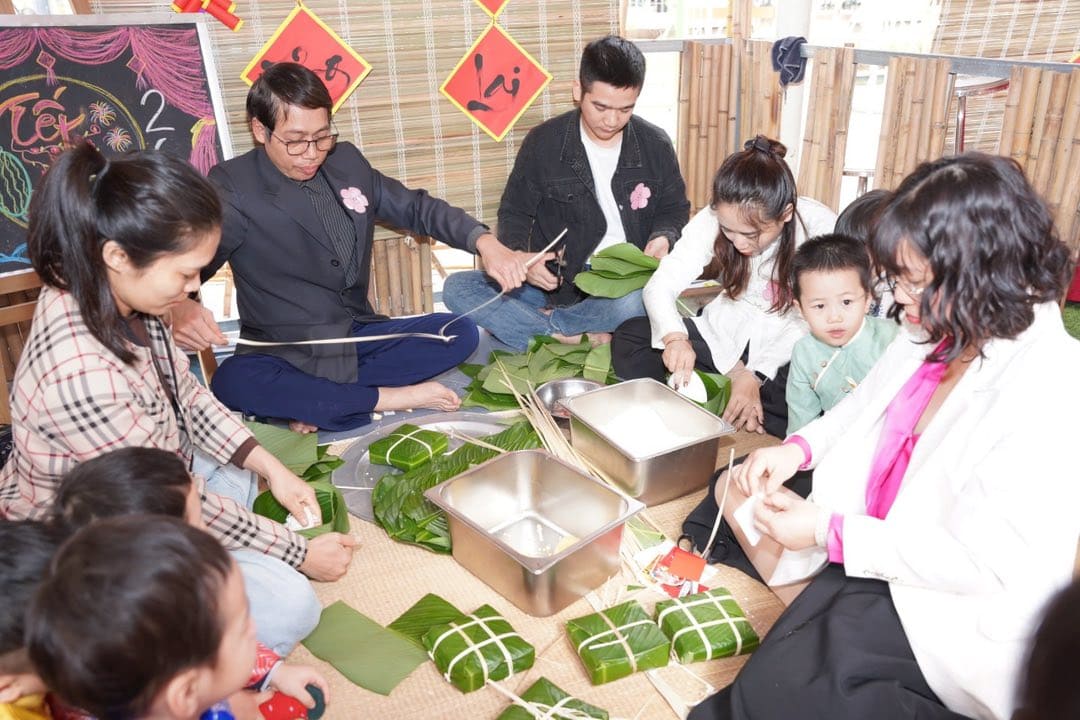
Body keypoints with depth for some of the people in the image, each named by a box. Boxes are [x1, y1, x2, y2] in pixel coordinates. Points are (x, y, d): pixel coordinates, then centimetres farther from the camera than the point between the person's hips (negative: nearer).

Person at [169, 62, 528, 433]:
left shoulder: (347, 161, 4)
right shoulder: (233, 187, -10)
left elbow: (416, 207, 10)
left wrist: (486, 243, -8)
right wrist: (180, 305, -42)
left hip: (359, 336, 5)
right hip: (284, 353, -4)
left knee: (460, 333, -11)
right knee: (232, 382, -35)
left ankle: (321, 403, -17)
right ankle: (392, 398, -20)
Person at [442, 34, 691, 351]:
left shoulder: (656, 145, 1)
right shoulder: (543, 142, -2)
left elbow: (674, 208, 15)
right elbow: (514, 213, 4)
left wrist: (663, 237, -9)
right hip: (556, 285, 1)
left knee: (642, 300, -39)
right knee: (457, 288, -20)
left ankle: (545, 323, -16)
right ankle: (575, 339, -27)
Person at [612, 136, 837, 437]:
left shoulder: (820, 228, -22)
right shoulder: (714, 218, -16)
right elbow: (660, 285, -18)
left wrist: (756, 375, -28)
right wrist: (674, 337, -39)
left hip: (786, 347, -3)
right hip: (726, 332, 3)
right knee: (628, 337, -17)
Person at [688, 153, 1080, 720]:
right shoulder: (936, 331, -3)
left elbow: (987, 562, -26)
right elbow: (866, 406, 14)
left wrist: (830, 534, -22)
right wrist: (798, 448, -4)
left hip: (952, 612, -8)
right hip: (875, 551, 8)